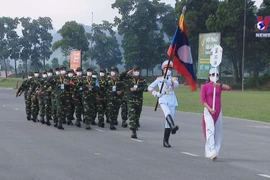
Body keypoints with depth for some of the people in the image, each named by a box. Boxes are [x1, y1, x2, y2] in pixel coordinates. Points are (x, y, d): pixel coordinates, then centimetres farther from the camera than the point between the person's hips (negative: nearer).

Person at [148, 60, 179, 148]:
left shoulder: (174, 78, 13)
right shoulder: (159, 79, 13)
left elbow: (176, 84, -12)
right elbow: (150, 87, 19)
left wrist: (167, 81, -31)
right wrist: (155, 93, -1)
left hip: (172, 100, 2)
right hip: (163, 99, -2)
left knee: (168, 120, 1)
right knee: (168, 114, -32)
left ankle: (166, 141, 8)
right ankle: (173, 126, -59)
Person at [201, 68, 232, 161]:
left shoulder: (219, 86, 9)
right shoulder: (205, 87, -1)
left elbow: (229, 88, -10)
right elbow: (203, 100, -7)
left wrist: (219, 84, -25)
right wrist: (210, 109, -21)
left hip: (218, 111, 4)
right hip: (208, 111, -4)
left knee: (218, 132, 6)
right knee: (210, 131, -16)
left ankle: (215, 151, 17)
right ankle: (212, 153, -23)